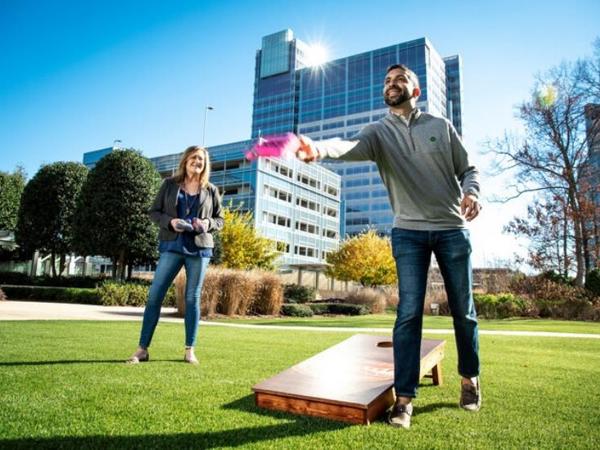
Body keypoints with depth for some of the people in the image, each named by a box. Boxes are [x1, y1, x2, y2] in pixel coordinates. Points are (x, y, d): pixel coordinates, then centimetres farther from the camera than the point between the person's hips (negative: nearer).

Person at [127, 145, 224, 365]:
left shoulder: (211, 190, 8)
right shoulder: (170, 184, 6)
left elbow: (220, 219, 12)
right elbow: (154, 212, 7)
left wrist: (208, 223, -10)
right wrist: (169, 221, -13)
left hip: (199, 248, 1)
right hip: (172, 246, 0)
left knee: (193, 298, 4)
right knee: (155, 295, -3)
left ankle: (190, 350, 13)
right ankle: (142, 348, 6)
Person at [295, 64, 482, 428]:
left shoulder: (441, 126, 8)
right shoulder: (379, 132, 3)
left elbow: (468, 169, 11)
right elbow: (352, 147, -20)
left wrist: (471, 191, -13)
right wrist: (318, 149, -43)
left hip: (453, 228, 2)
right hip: (409, 232, -1)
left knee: (463, 310, 10)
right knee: (409, 313, -6)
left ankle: (470, 378, 32)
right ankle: (405, 397, 3)